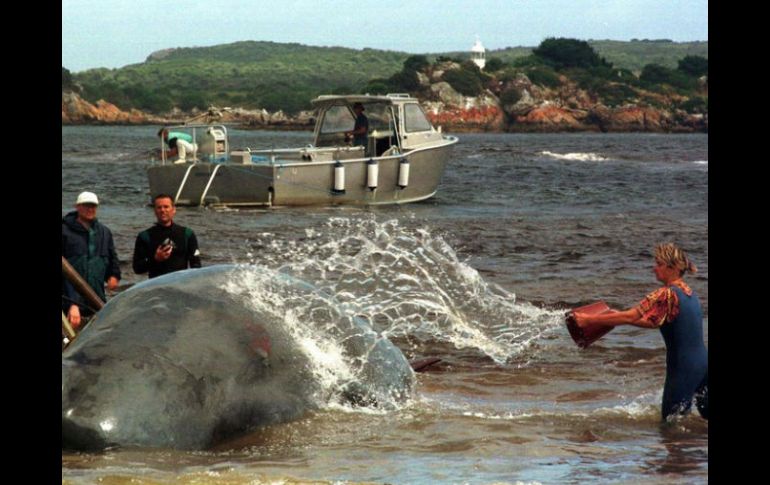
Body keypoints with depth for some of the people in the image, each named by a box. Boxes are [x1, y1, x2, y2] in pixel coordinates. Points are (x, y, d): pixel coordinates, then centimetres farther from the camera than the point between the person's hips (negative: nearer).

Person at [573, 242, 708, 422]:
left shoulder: (667, 295, -17)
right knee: (706, 415, 15)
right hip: (702, 362, 8)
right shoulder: (689, 292, 11)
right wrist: (621, 318, 16)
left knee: (671, 420, 4)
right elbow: (655, 323, 18)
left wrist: (590, 320, -14)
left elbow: (630, 317, -19)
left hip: (683, 367, -8)